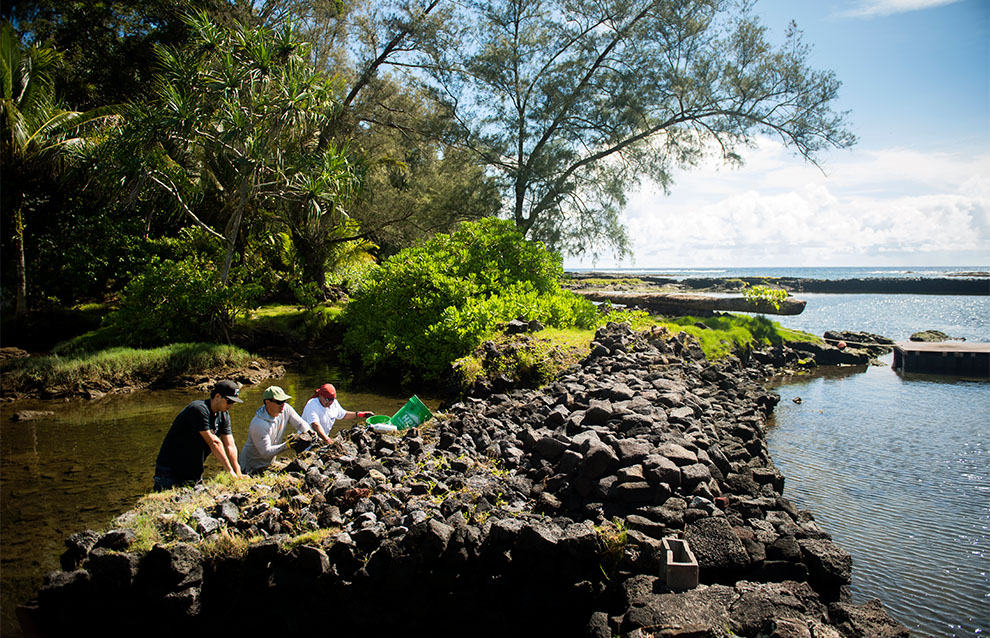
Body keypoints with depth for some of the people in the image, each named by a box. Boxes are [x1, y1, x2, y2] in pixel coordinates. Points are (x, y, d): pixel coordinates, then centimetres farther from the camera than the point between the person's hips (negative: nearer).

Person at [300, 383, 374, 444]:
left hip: (323, 437, 7)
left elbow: (343, 414, 21)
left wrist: (360, 414, 13)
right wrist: (327, 440, -44)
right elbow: (316, 425, -33)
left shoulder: (334, 403, 2)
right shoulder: (312, 405, -21)